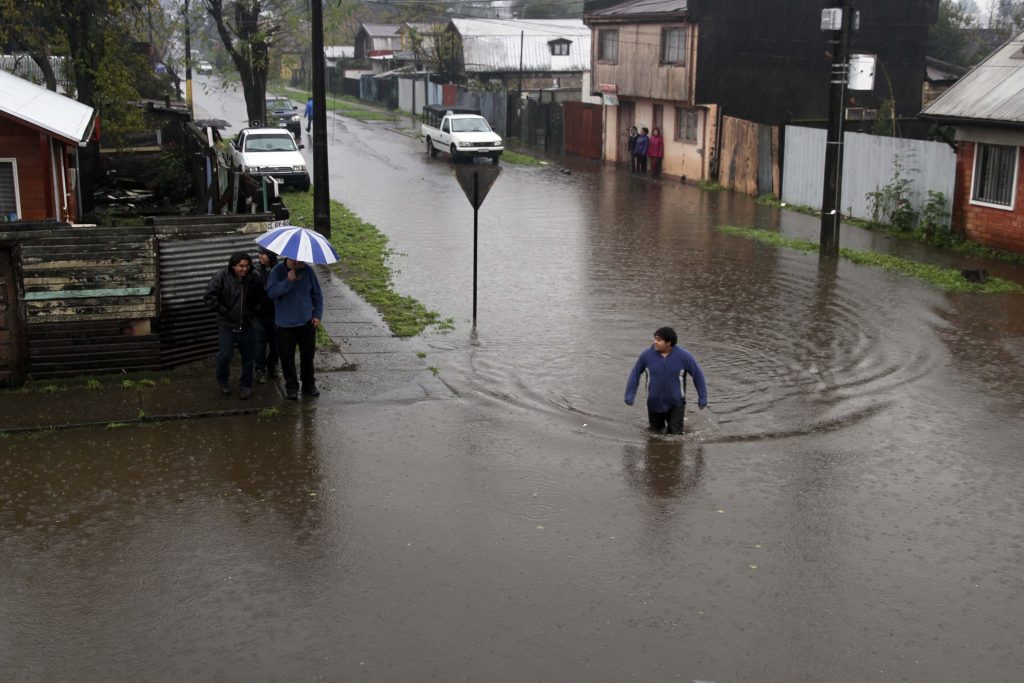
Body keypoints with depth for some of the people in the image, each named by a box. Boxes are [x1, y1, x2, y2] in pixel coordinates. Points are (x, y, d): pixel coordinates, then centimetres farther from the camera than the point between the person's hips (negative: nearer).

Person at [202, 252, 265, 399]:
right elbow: (209, 297, -14)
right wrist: (223, 311, -13)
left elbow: (261, 296, 17)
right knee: (225, 355, -5)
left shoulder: (252, 279, -1)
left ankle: (246, 385, 26)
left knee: (248, 356, 10)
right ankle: (223, 382, 21)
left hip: (247, 326, 3)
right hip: (227, 325, -3)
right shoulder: (221, 277, -11)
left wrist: (253, 310, 8)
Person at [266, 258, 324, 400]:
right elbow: (271, 292, -23)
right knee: (287, 357, 5)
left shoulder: (307, 270, -4)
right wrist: (288, 281, -31)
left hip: (307, 322, 2)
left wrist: (317, 315, 2)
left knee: (308, 355, 12)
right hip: (285, 324, -2)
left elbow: (317, 294, 5)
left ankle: (309, 384, 29)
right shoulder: (278, 271, -11)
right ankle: (291, 387, 21)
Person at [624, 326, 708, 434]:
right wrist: (630, 396, -3)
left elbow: (698, 374, -5)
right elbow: (635, 373, -1)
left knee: (675, 434, -3)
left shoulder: (683, 356, -16)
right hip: (654, 403, 2)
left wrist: (702, 398, -3)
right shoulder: (647, 355, -14)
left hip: (675, 404, -1)